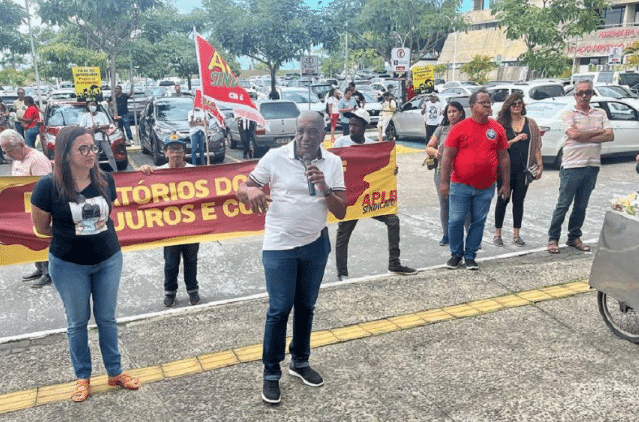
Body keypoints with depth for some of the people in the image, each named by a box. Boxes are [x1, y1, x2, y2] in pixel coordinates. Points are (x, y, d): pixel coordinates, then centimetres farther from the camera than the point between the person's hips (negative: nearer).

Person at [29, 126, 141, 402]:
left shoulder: (105, 180, -8)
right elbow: (41, 228, -4)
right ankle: (82, 377, 32)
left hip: (109, 260, 3)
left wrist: (95, 230, 3)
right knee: (78, 321, 13)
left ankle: (115, 372, 30)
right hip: (69, 265, -2)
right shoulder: (48, 186, -18)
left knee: (107, 317, 14)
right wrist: (72, 233, 3)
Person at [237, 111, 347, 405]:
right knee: (279, 309, 0)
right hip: (279, 247, -3)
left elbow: (340, 212, -5)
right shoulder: (275, 157, -11)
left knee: (306, 306, 16)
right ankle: (271, 373, 19)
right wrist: (251, 191, -30)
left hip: (315, 245, 4)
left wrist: (324, 188, -23)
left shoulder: (333, 162, -3)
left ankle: (300, 362, 36)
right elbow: (241, 189, -7)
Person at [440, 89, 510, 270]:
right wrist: (444, 182, -9)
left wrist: (506, 183, 7)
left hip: (486, 188, 3)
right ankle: (456, 254, 21)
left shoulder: (497, 129, 5)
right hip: (460, 186, -2)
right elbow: (448, 156, -4)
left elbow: (503, 157, 9)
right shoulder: (459, 128, -4)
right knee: (456, 221, 2)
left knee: (478, 222, 8)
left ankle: (470, 256, 22)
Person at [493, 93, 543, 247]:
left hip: (523, 169, 2)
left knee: (519, 200, 8)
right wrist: (515, 140, -17)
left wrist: (540, 166, 2)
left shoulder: (530, 123, 8)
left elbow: (536, 147, 7)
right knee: (502, 200, 5)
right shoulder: (501, 123, 1)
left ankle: (516, 235, 16)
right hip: (505, 168, -2)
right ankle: (497, 234, 14)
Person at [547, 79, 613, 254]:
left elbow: (610, 136, -2)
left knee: (581, 206, 12)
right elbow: (573, 134, -18)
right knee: (563, 205, 0)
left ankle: (574, 237, 24)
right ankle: (553, 238, 9)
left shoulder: (600, 113, 11)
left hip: (592, 166, 4)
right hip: (572, 166, -4)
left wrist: (585, 137, -13)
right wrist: (598, 131, -5)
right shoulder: (568, 113, -2)